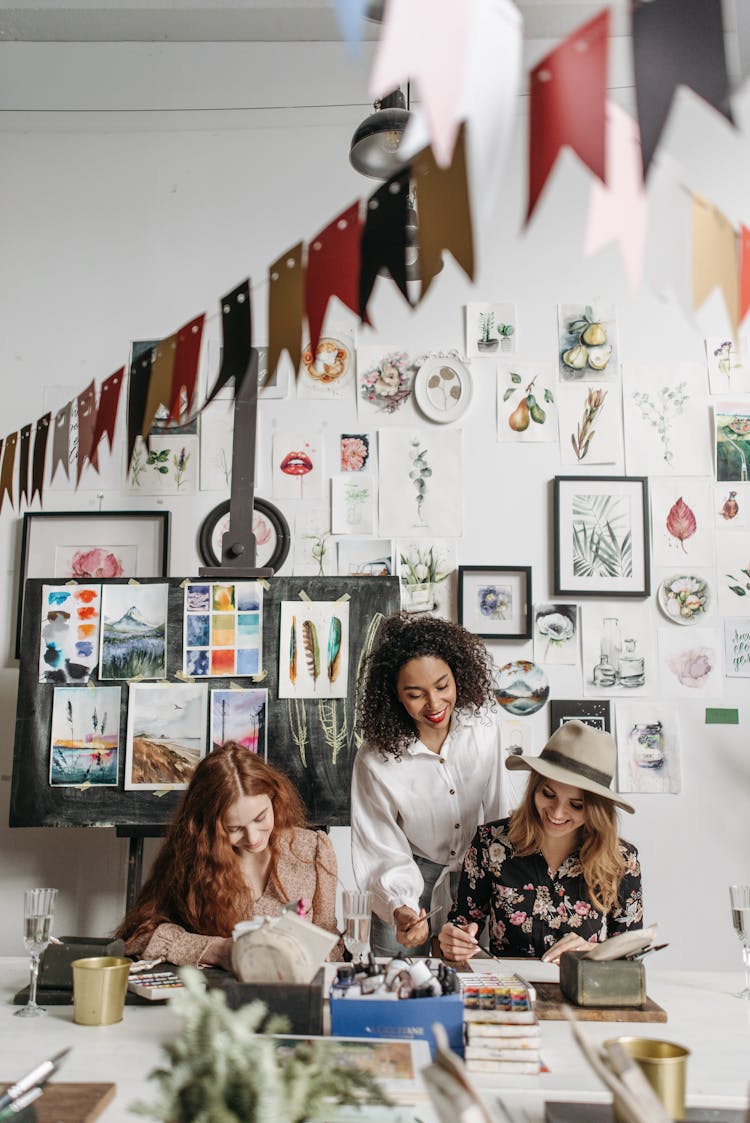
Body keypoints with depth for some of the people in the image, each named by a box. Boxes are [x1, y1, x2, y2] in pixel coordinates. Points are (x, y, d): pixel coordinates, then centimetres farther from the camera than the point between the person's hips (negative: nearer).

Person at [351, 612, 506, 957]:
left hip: (474, 865, 3)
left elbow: (493, 807, -2)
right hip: (412, 869, -2)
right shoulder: (376, 759, -27)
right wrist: (400, 908, -38)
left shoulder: (484, 723, -17)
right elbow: (384, 851, -20)